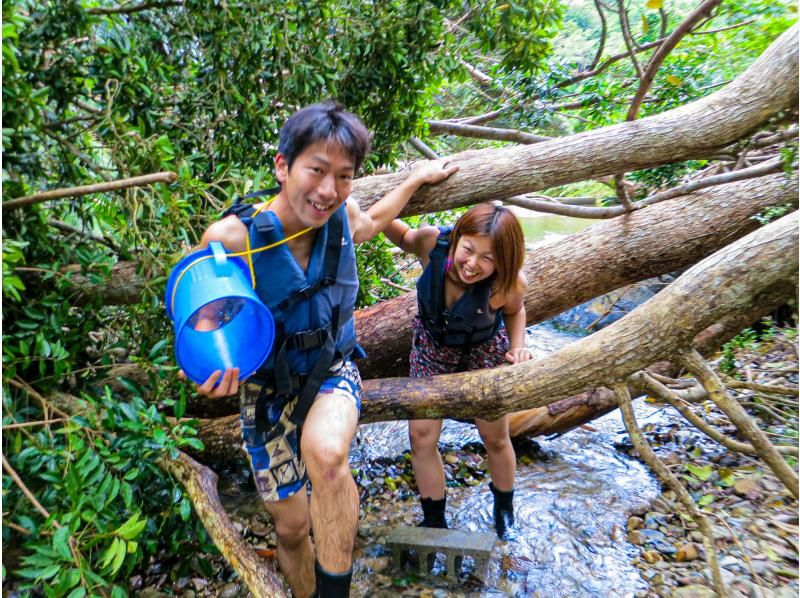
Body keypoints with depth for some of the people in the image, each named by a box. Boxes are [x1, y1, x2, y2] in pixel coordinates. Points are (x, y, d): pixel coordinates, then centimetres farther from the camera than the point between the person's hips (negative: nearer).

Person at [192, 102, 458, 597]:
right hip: (269, 388, -1)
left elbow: (371, 222, 12)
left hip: (333, 369, 1)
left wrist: (417, 179, 19)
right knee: (293, 527, 10)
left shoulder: (341, 215, -15)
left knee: (326, 453, -34)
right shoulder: (230, 239, -27)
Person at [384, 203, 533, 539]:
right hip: (432, 346, 2)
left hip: (484, 351, -1)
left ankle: (504, 510, 48)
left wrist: (518, 347, -24)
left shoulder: (509, 284, -33)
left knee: (495, 439, 15)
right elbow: (404, 237, -8)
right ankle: (434, 522, 25)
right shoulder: (433, 241, -33)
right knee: (421, 434, 0)